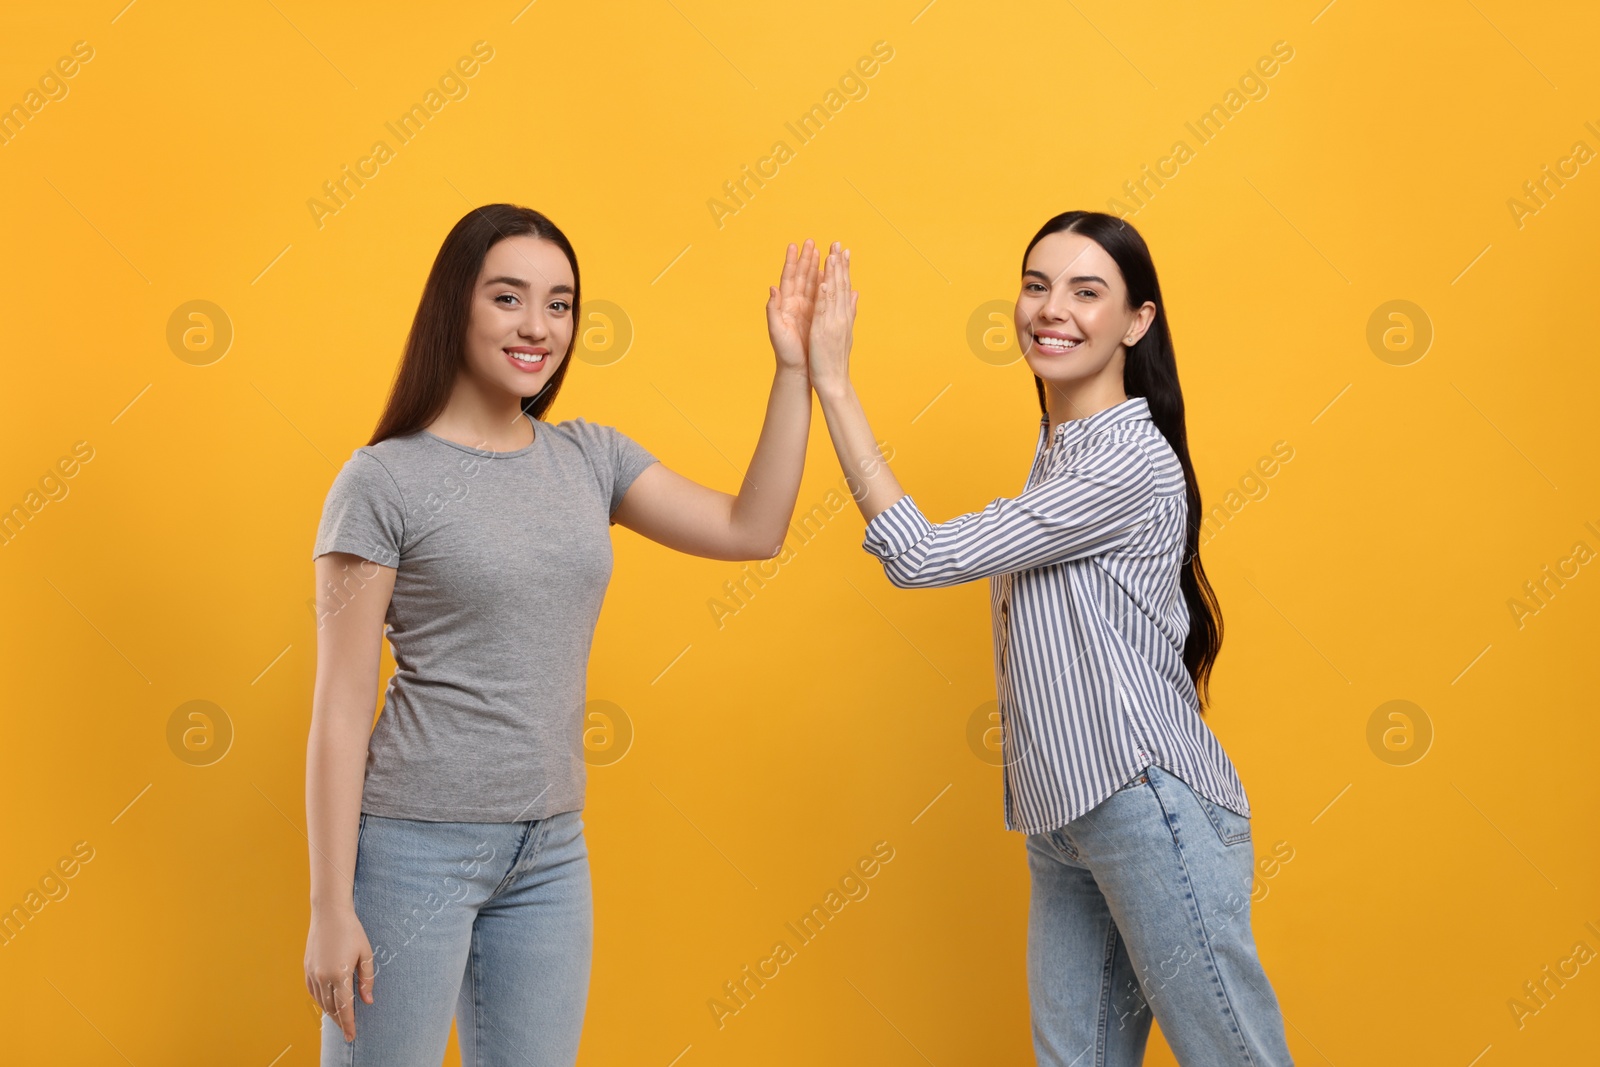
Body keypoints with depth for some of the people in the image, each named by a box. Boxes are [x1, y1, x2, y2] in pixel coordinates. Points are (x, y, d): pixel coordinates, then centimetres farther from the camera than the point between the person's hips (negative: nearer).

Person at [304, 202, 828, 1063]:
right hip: (415, 840, -5)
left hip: (552, 850, 5)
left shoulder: (589, 457, 7)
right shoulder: (384, 481, -8)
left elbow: (751, 530, 4)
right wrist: (331, 909, -11)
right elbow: (340, 709, -9)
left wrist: (793, 369, -3)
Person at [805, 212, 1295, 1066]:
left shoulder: (1131, 461, -15)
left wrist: (833, 384, -17)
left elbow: (919, 556, -19)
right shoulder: (1058, 451, 16)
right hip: (1062, 819, 9)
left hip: (1149, 804, -9)